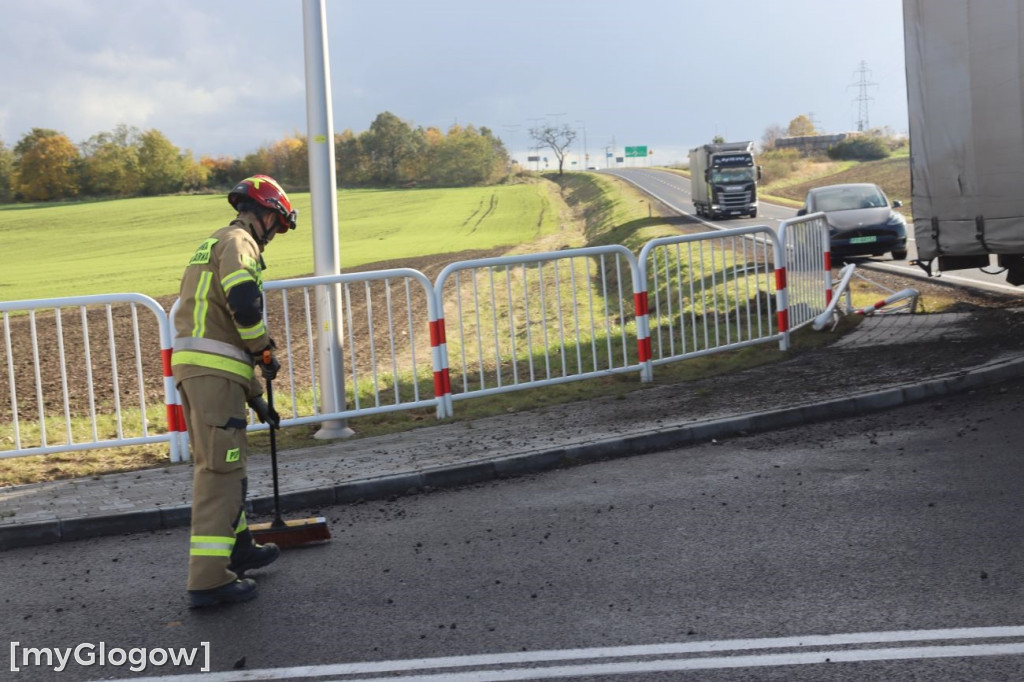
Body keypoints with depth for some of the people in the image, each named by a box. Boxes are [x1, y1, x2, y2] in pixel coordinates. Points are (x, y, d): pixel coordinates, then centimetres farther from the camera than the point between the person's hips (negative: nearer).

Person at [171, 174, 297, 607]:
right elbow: (243, 301, -24)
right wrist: (265, 352, -7)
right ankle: (208, 579, -10)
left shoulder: (214, 245, 28)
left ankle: (236, 547, 37)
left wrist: (256, 397, 29)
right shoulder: (238, 241, -3)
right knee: (218, 469, -9)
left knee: (221, 462, 22)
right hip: (214, 370, -10)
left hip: (192, 365, 10)